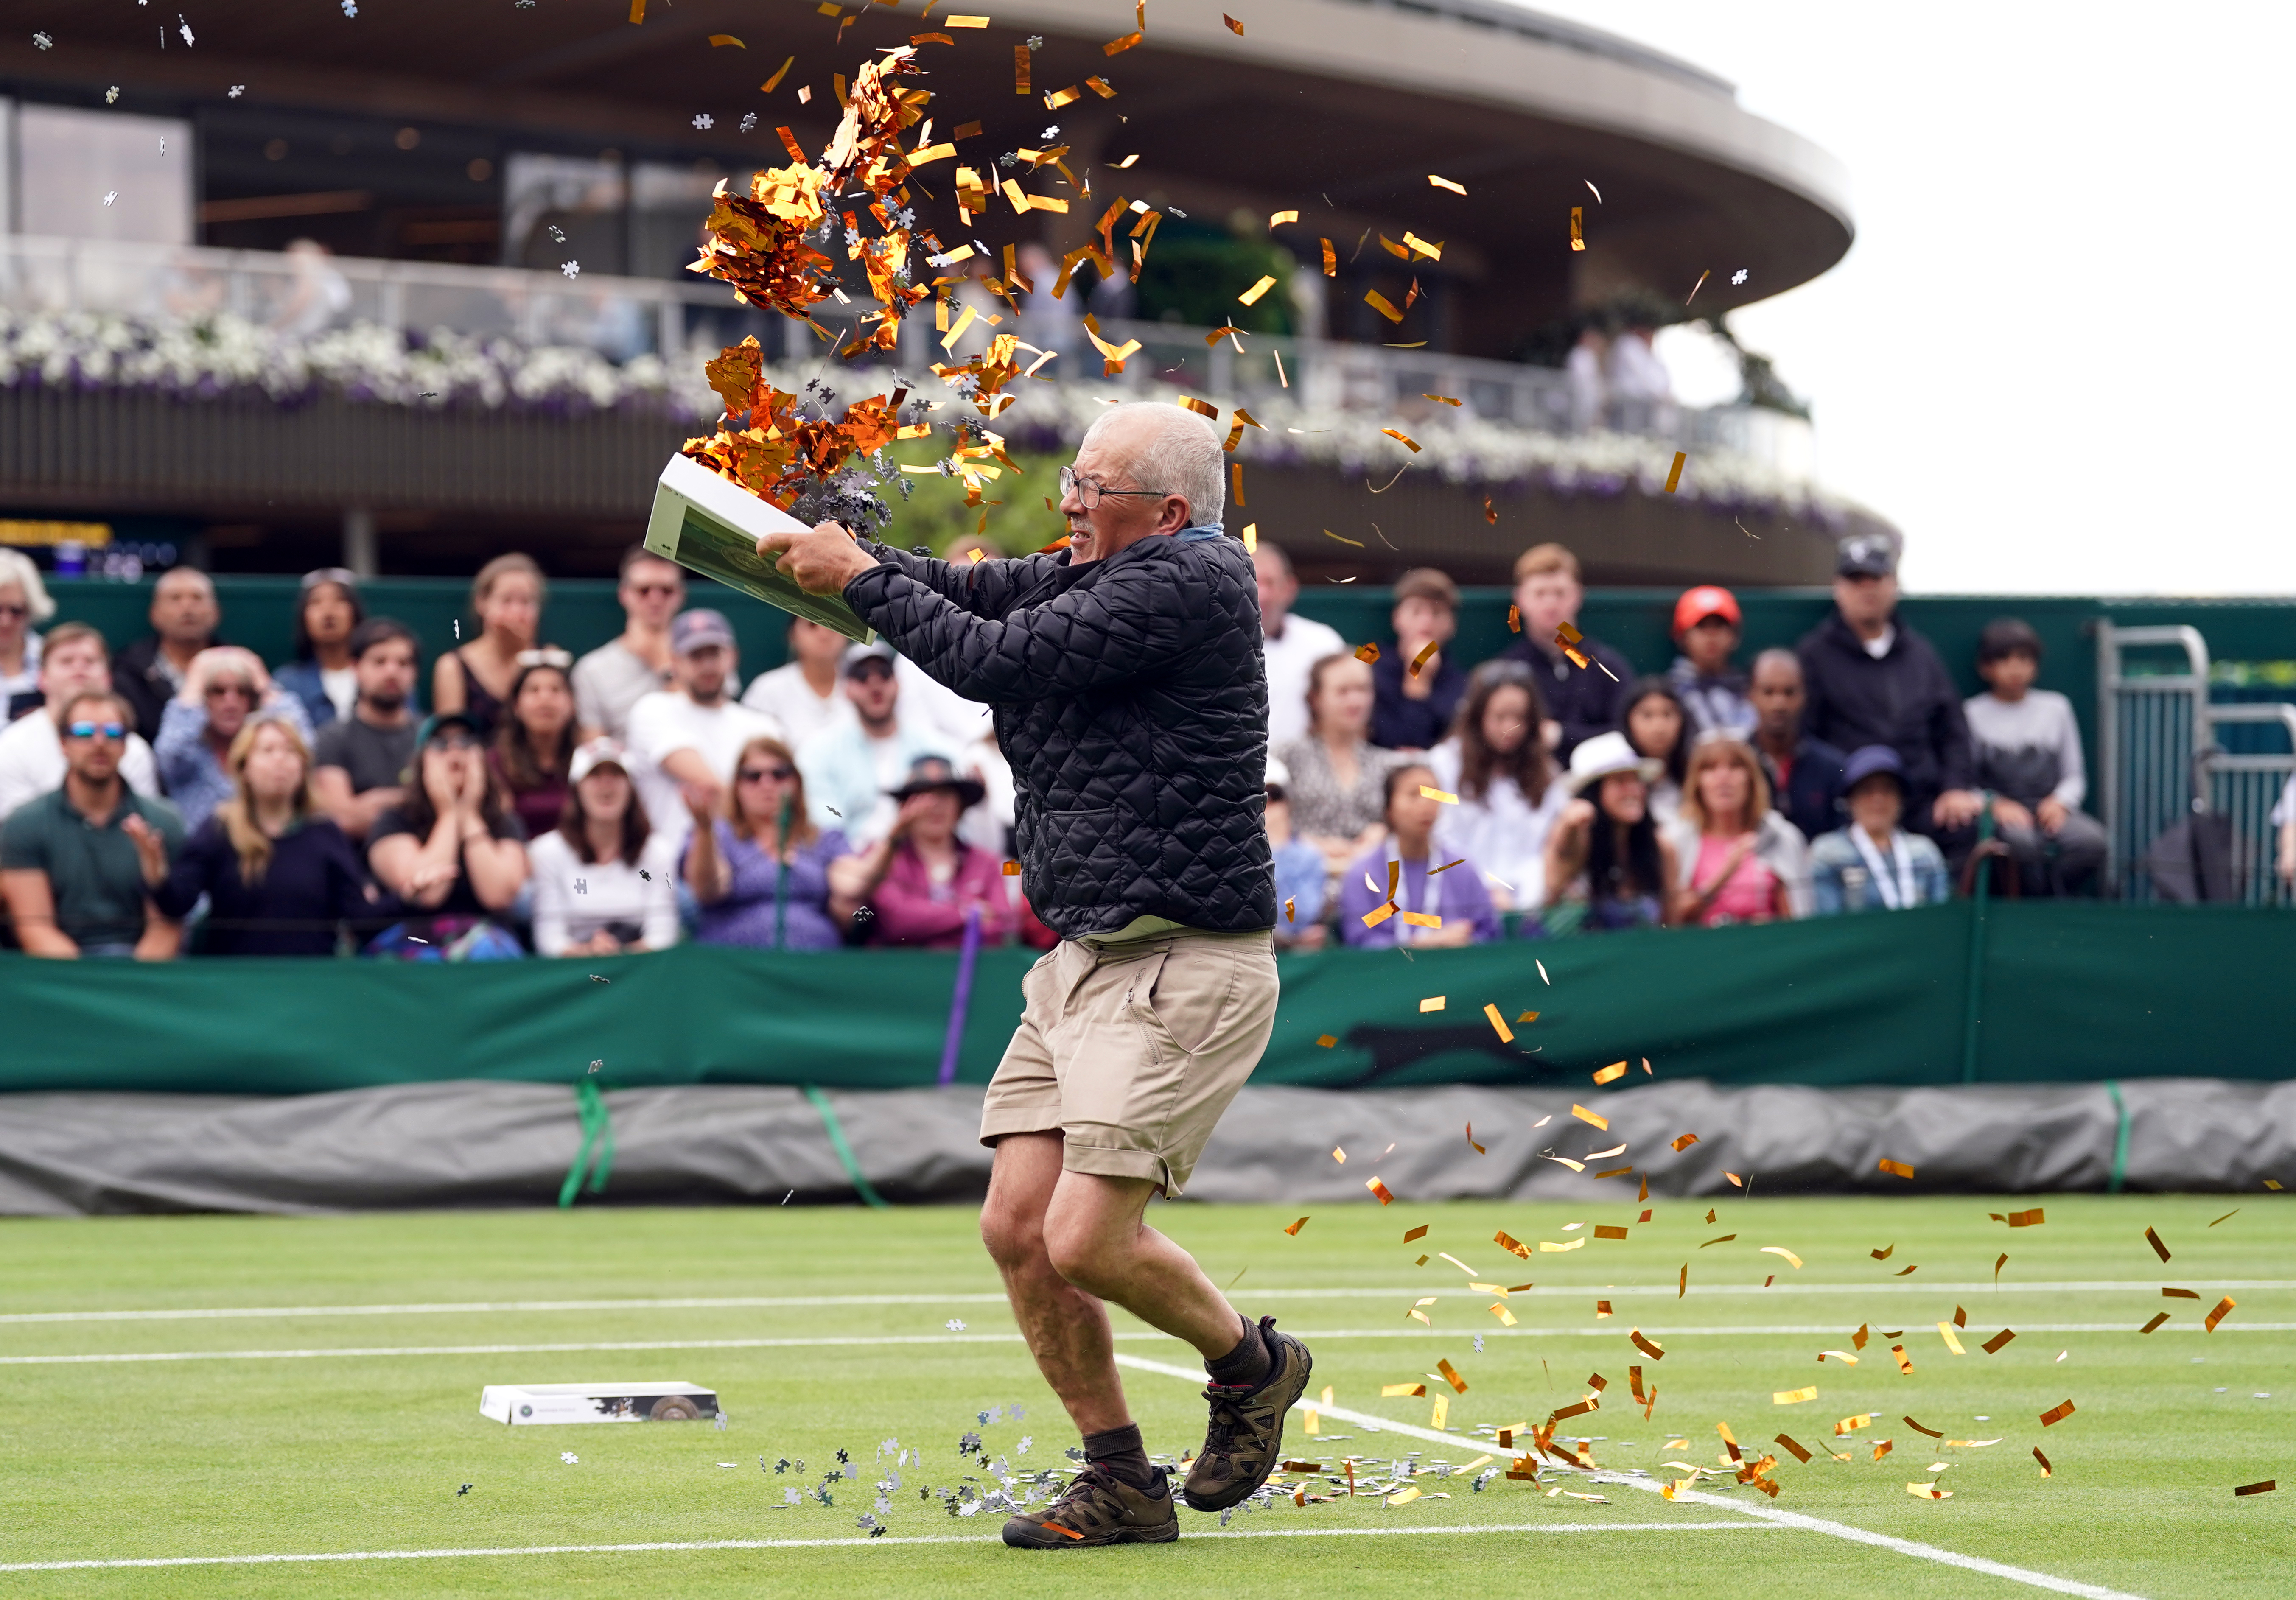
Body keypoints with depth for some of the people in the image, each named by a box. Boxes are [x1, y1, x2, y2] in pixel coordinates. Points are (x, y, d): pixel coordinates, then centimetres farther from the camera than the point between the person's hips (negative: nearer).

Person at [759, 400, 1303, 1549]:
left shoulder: (1189, 580, -13)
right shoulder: (1085, 577, 15)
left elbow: (995, 659, -16)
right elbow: (966, 593, 9)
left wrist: (861, 580, -6)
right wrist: (831, 553, -8)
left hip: (1185, 969, -9)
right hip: (1082, 962, 9)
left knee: (1087, 1239, -14)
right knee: (1018, 1227, 1)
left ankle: (1251, 1365, 15)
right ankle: (1123, 1486, 13)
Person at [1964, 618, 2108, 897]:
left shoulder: (2055, 708, 16)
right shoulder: (1972, 714, 7)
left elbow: (2076, 776, 15)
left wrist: (2060, 801, -6)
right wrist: (1995, 805, -15)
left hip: (2049, 810, 3)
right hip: (2000, 815, -3)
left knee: (2092, 839, -30)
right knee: (2022, 840, -39)